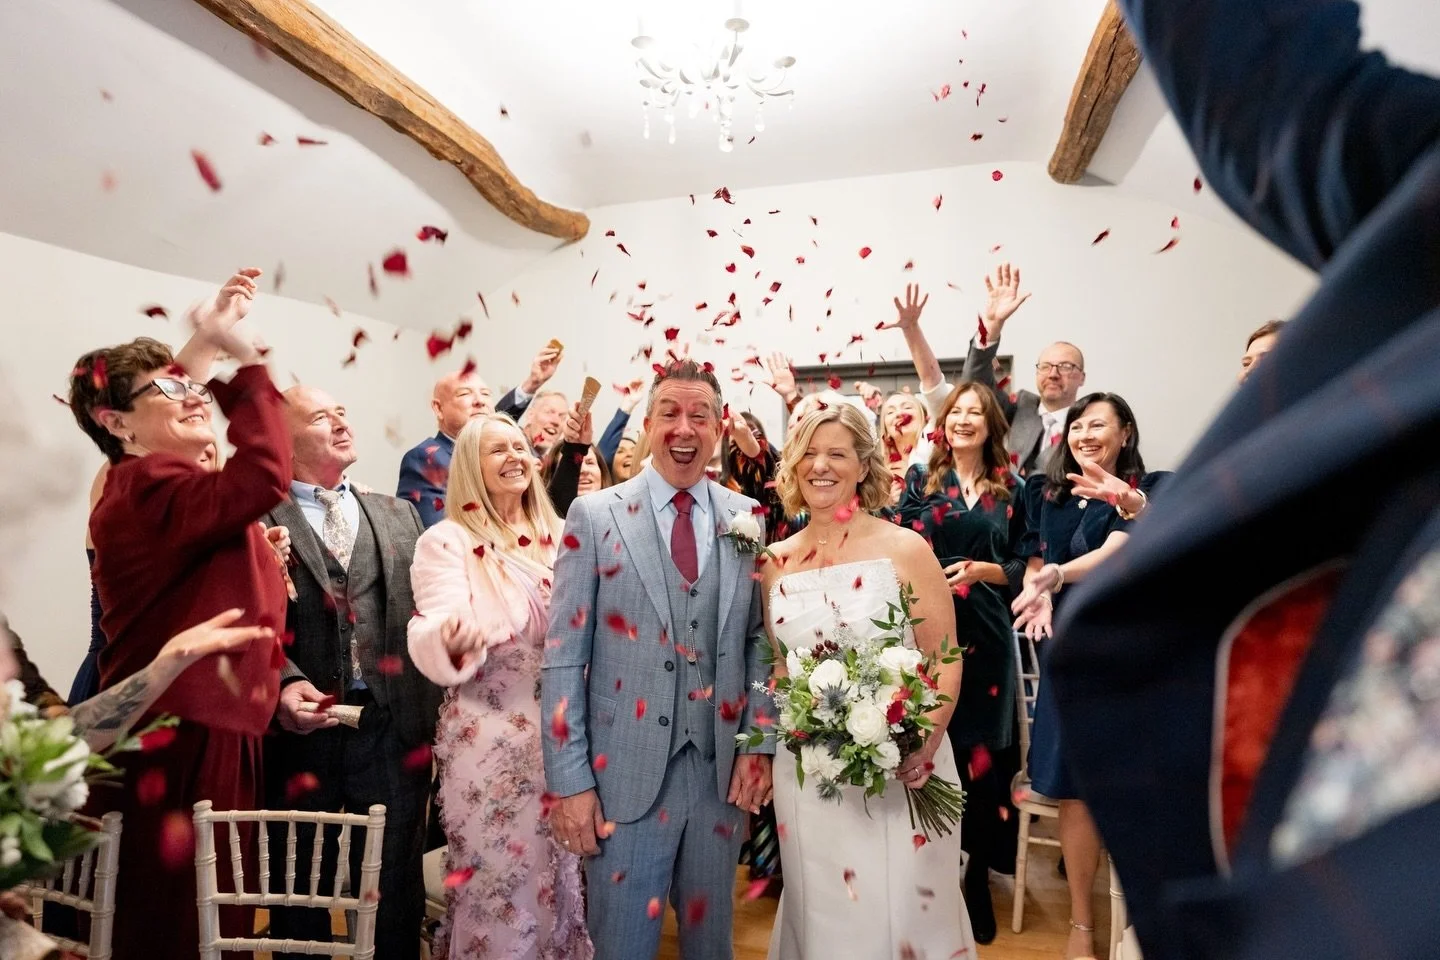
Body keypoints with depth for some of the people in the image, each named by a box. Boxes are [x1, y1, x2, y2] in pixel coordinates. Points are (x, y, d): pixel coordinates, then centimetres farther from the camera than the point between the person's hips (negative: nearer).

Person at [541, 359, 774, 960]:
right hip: (627, 773, -2)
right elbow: (563, 657, -7)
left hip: (724, 770, 3)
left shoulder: (747, 519, 3)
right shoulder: (594, 516, -5)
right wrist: (569, 779, -10)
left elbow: (759, 639, 7)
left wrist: (759, 745, -1)